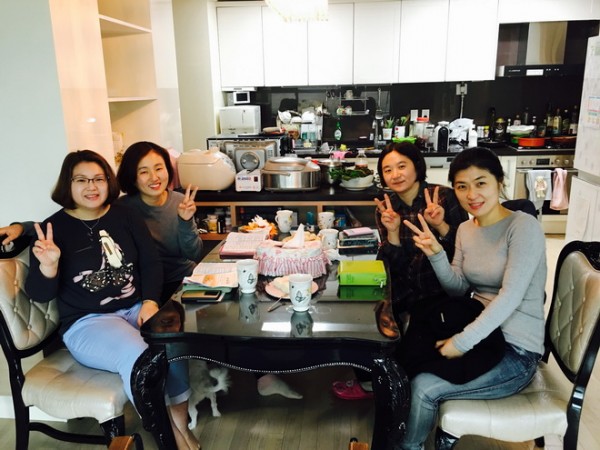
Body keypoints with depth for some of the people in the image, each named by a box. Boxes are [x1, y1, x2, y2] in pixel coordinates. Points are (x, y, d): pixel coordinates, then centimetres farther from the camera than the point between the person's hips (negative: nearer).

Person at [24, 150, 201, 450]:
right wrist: (48, 265, -26)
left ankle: (180, 421, -5)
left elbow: (151, 262, 6)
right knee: (137, 357, -32)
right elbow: (40, 295, -4)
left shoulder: (126, 216, 7)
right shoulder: (54, 228, -3)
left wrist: (150, 301, -10)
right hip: (86, 323, -3)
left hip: (136, 310, 4)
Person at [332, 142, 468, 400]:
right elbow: (393, 268, -4)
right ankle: (368, 380, 12)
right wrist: (392, 232, -21)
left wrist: (440, 226, -30)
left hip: (443, 288, -4)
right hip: (407, 286, 4)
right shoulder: (385, 208, 0)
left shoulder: (444, 197, -12)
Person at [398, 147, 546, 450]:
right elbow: (459, 289, 4)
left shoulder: (524, 226, -16)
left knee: (423, 387, -18)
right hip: (479, 335, 7)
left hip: (515, 351, -7)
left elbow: (511, 297, -24)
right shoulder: (465, 229, 6)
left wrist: (462, 342, -27)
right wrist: (436, 254, -14)